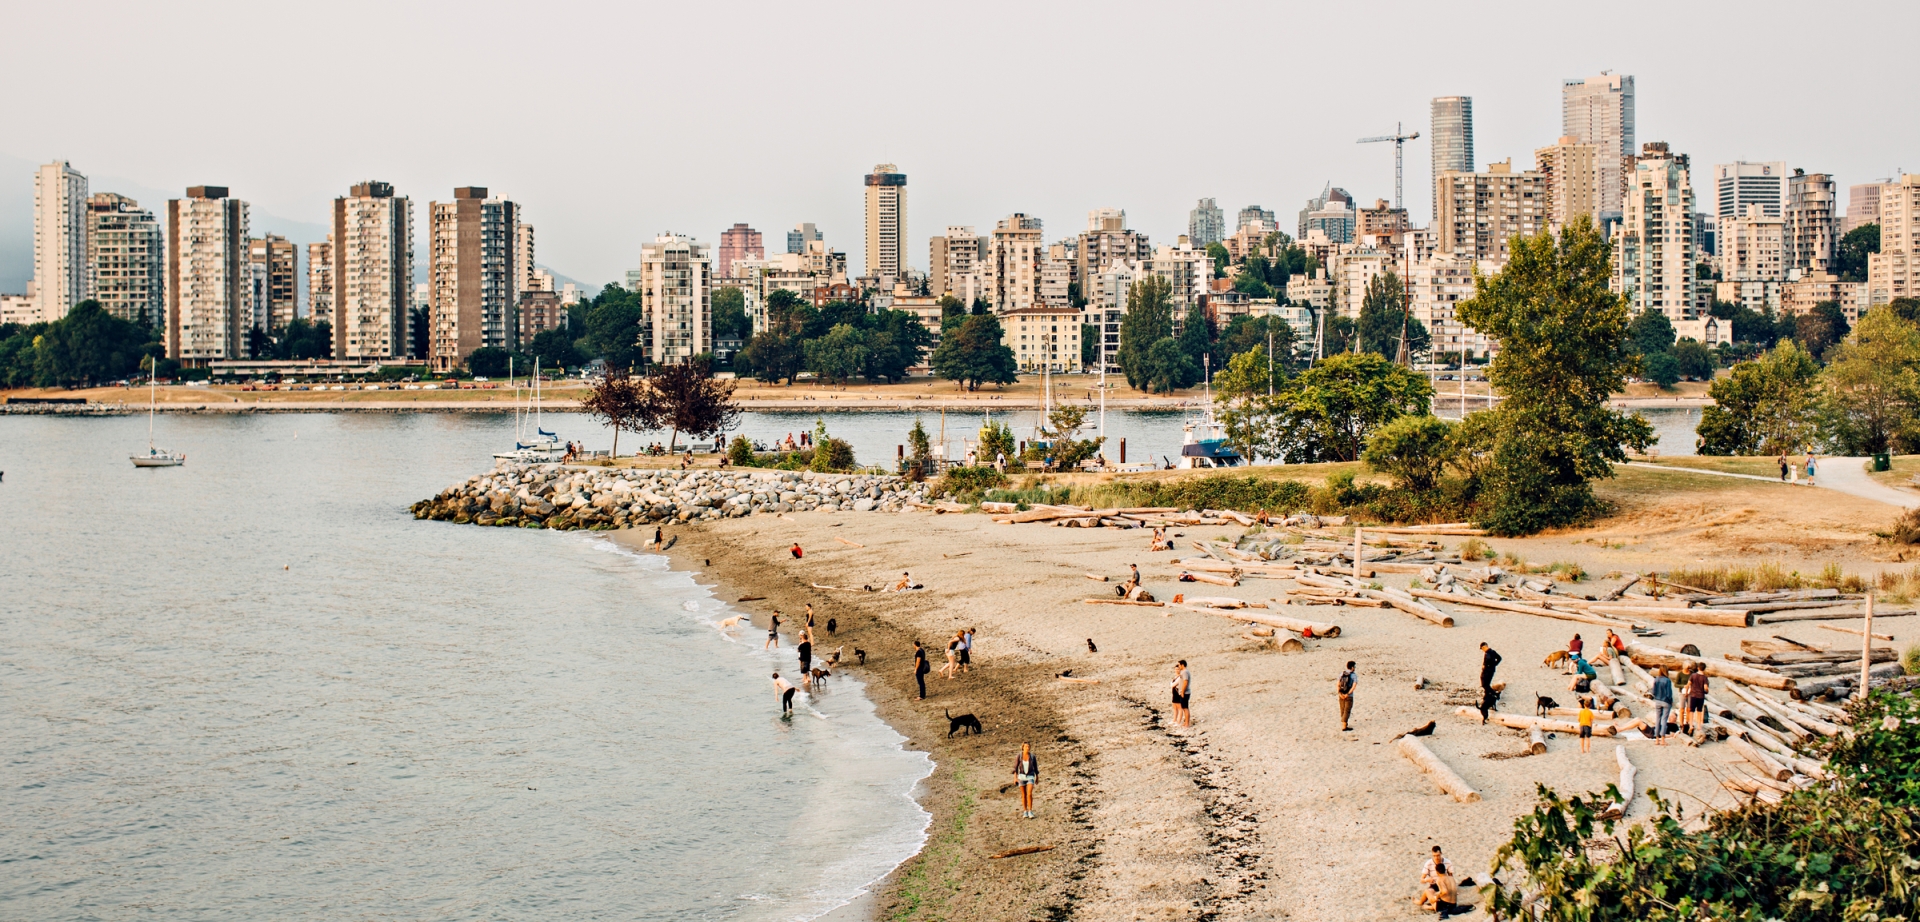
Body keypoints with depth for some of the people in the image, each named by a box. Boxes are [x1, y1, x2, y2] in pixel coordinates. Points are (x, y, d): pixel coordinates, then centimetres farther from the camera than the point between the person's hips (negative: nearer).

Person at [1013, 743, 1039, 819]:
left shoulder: (1032, 756, -3)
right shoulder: (1019, 756, -5)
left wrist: (1037, 777, 11)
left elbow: (1035, 767, 7)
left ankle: (1030, 812, -4)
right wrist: (1015, 777, -16)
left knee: (1029, 794, -14)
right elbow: (1015, 767, -4)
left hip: (1030, 776, -1)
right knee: (1023, 795, 6)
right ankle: (1025, 812, 18)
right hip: (1022, 776, 1)